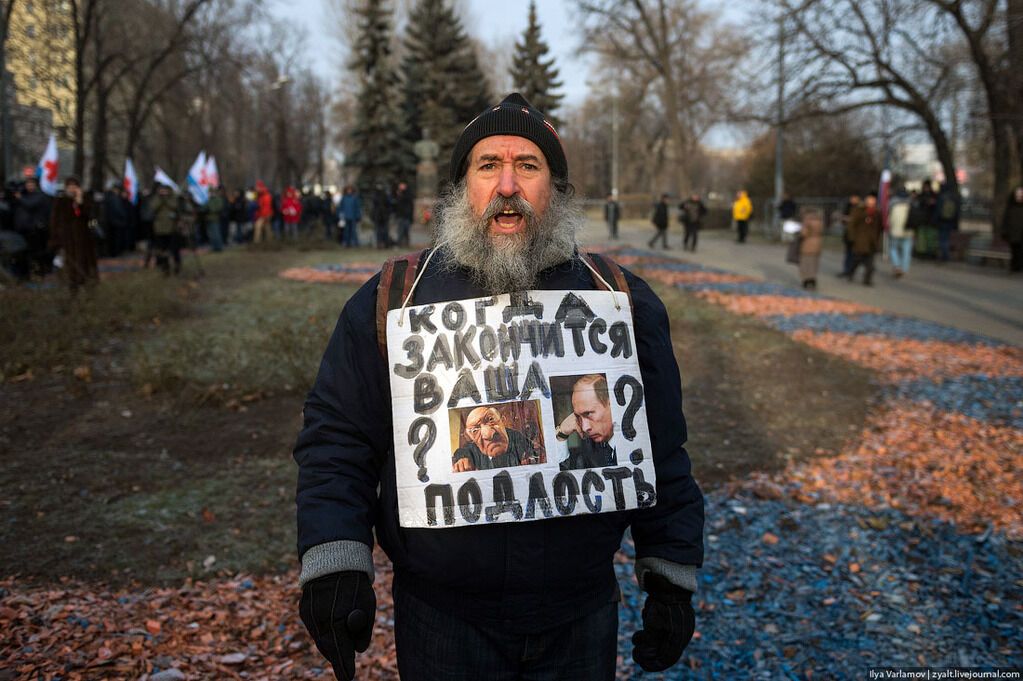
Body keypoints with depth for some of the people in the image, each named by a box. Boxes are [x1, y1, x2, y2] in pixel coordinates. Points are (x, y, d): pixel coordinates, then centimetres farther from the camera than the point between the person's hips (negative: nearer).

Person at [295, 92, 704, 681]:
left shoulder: (622, 301, 0)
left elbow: (663, 452, 4)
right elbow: (337, 439, 0)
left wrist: (672, 582, 2)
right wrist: (335, 565, -11)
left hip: (582, 621, 1)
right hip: (440, 618, -1)